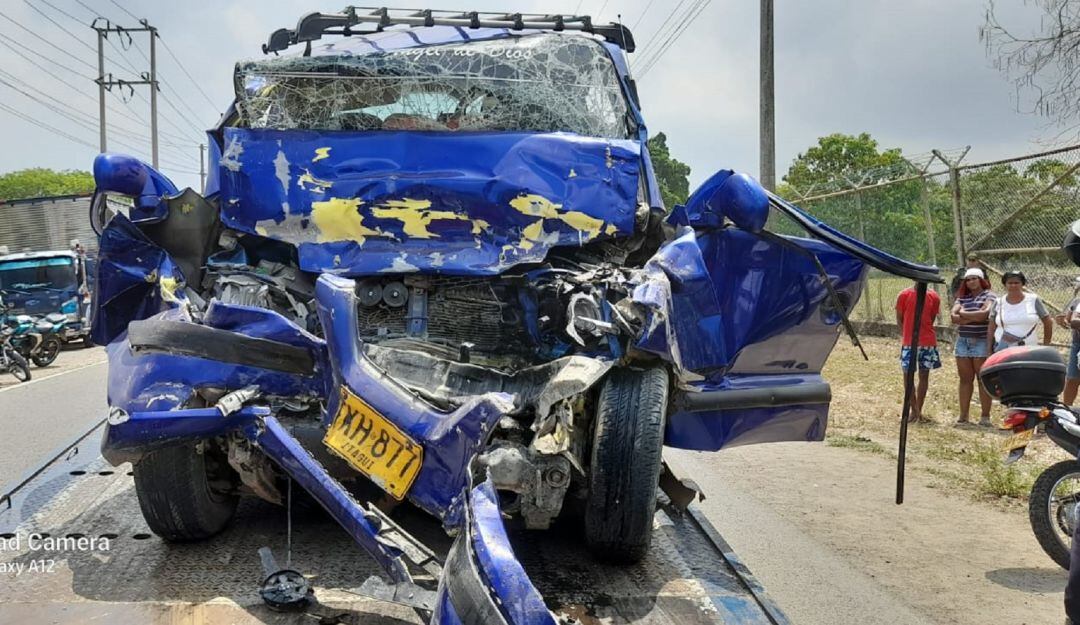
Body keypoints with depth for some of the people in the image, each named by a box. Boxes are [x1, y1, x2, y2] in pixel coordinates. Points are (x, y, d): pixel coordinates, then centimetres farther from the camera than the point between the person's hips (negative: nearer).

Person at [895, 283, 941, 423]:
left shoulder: (934, 297, 2)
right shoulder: (904, 295, -1)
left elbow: (931, 320, 9)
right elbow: (899, 319, 4)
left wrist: (921, 333, 1)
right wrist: (906, 335, -5)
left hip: (928, 342, 1)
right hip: (908, 343, -1)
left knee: (924, 375, 6)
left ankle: (918, 410, 15)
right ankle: (914, 410, 11)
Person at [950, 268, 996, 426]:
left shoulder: (989, 296, 0)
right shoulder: (962, 298, 14)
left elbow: (986, 313, -16)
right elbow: (953, 317, 0)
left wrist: (963, 314, -5)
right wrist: (975, 317, -11)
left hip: (982, 342, -5)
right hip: (963, 341, 5)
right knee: (965, 379, 7)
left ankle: (985, 416, 5)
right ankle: (963, 416, 11)